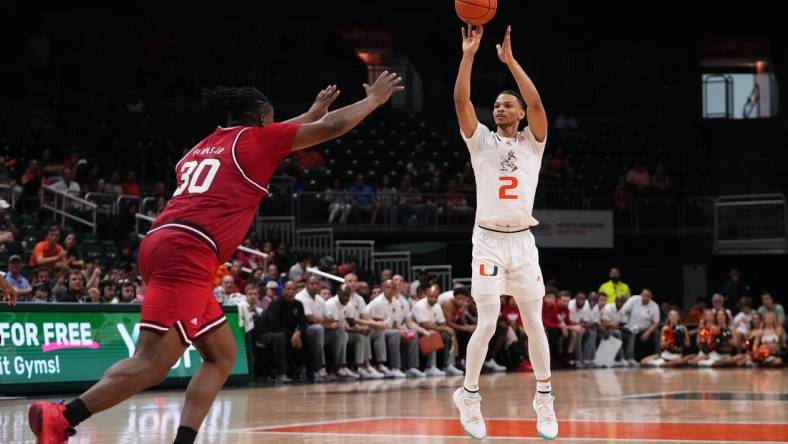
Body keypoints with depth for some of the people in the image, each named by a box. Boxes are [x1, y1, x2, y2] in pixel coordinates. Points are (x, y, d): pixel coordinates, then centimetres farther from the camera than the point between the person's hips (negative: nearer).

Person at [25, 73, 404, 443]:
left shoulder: (206, 146, 28)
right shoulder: (253, 139, 8)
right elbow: (332, 128, 14)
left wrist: (311, 114, 58)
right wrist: (375, 99, 29)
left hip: (165, 245, 9)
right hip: (187, 252, -9)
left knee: (222, 355, 15)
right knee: (153, 363, -17)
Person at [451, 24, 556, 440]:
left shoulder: (532, 142, 8)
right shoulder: (481, 140, 8)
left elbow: (537, 102, -10)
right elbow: (461, 100, -6)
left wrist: (510, 60, -12)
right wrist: (469, 53, -11)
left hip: (522, 242, 1)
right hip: (488, 241, -1)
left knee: (534, 324, 2)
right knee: (487, 324, -8)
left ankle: (544, 401, 14)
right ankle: (468, 396, 8)